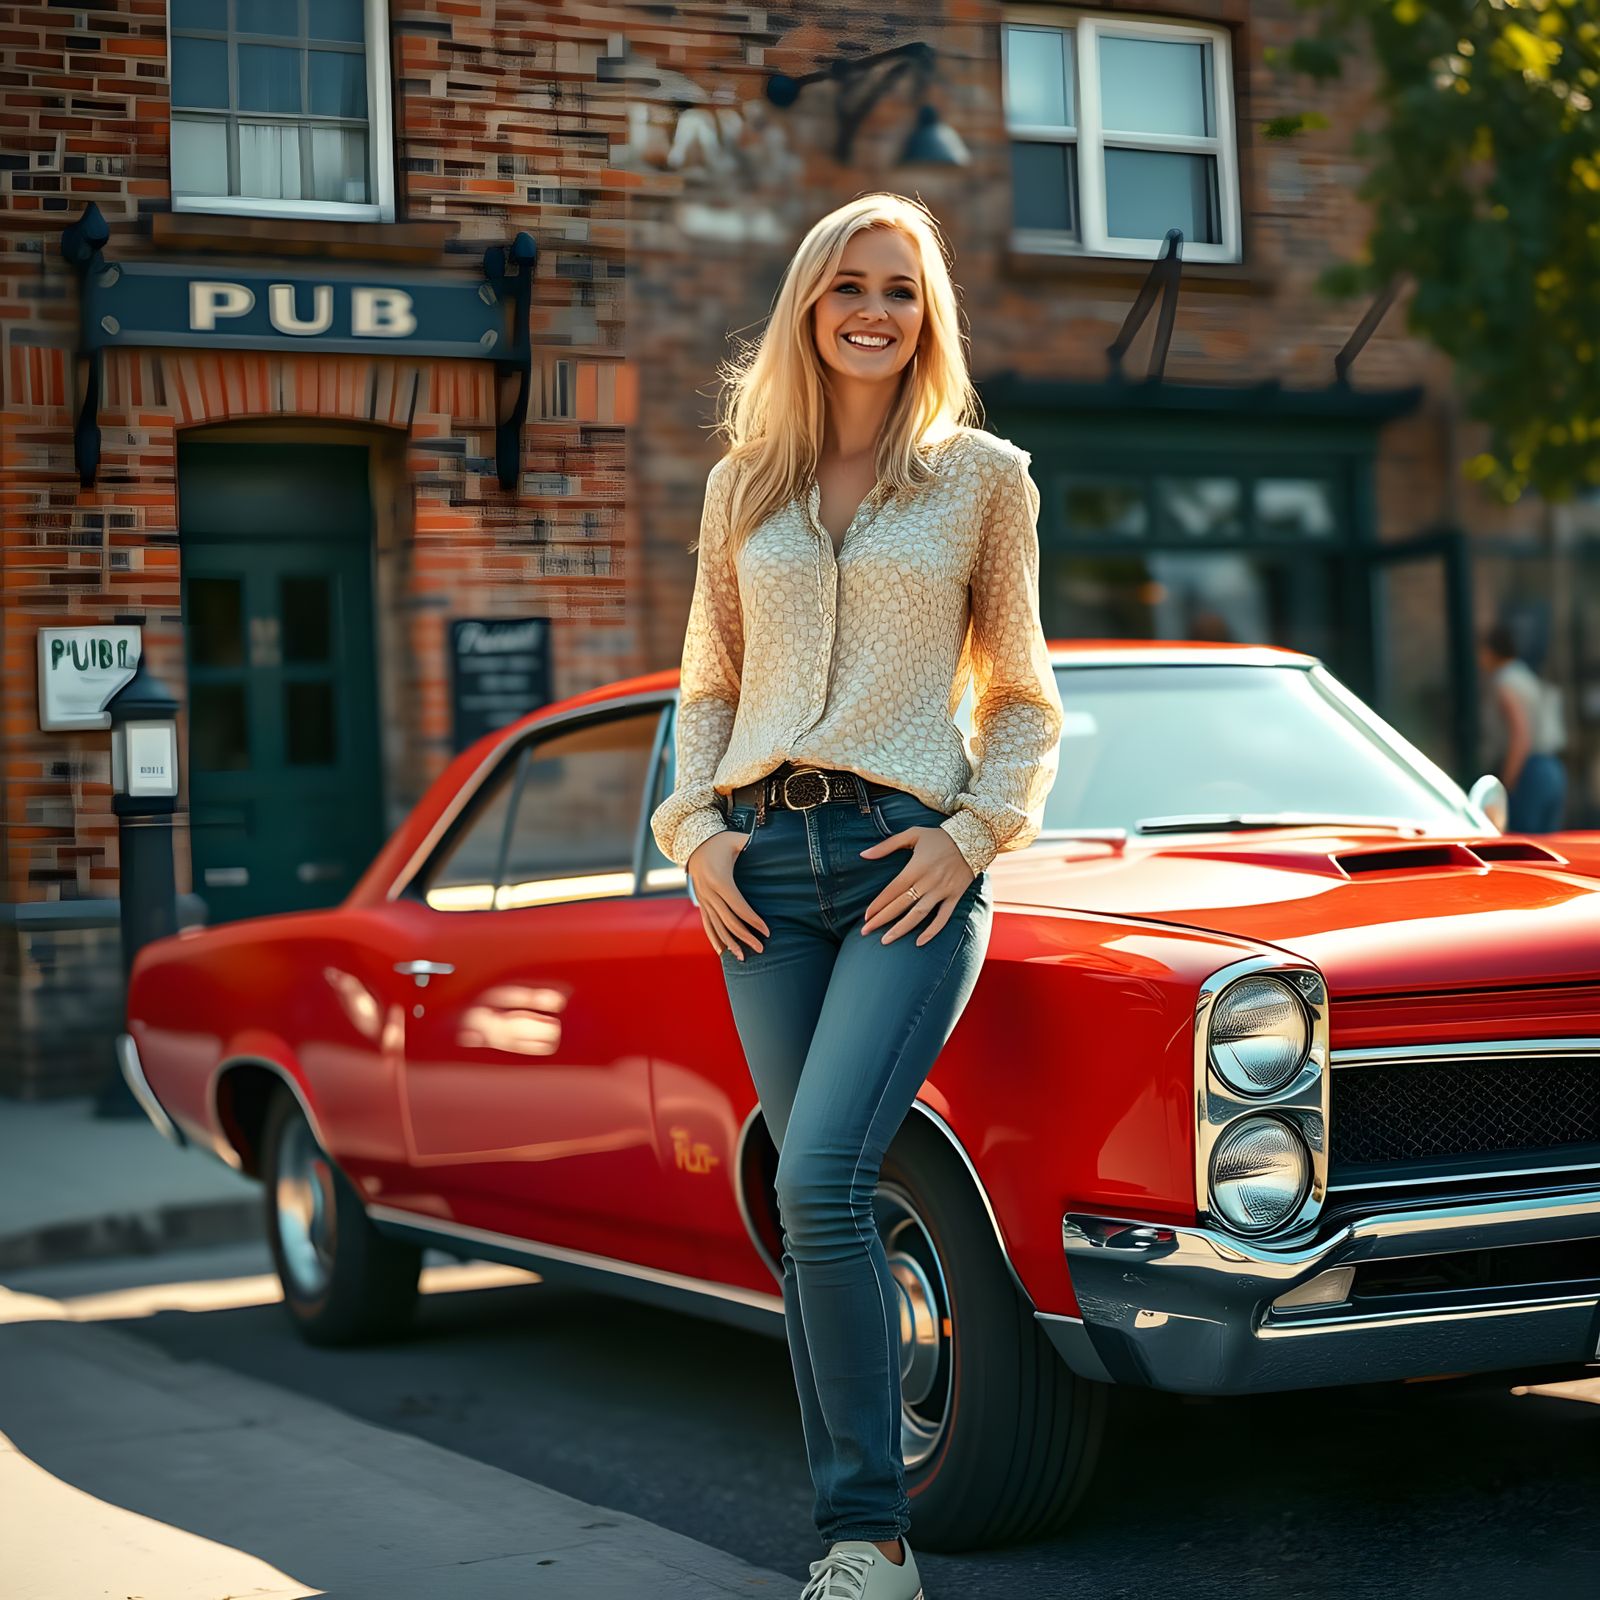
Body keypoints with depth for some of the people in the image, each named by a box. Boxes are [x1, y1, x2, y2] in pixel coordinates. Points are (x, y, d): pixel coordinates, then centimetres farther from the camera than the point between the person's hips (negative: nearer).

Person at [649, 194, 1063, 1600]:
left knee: (820, 1187, -17)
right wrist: (696, 828, 3)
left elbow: (1024, 701, 8)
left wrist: (973, 835, -6)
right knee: (819, 1204, 4)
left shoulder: (983, 476, 6)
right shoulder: (744, 485, 14)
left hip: (909, 857, -4)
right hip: (763, 862, 4)